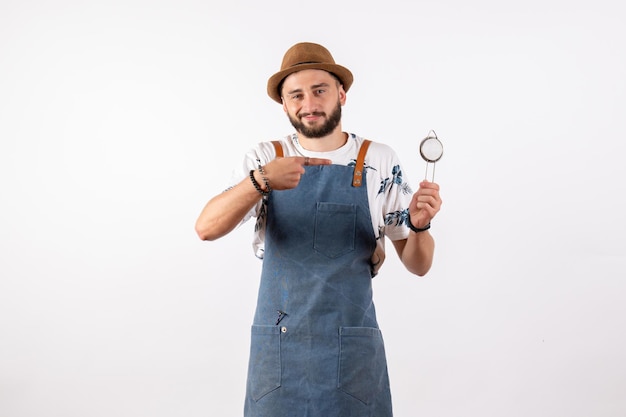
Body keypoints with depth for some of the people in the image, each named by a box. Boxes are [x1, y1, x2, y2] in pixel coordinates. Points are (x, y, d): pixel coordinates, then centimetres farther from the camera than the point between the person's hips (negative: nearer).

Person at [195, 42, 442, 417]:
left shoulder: (380, 161, -1)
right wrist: (262, 180, -29)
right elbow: (207, 228, -14)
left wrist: (420, 225, -19)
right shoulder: (264, 159, 1)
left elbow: (418, 264, 2)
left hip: (353, 352, 0)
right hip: (277, 348, 1)